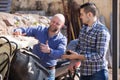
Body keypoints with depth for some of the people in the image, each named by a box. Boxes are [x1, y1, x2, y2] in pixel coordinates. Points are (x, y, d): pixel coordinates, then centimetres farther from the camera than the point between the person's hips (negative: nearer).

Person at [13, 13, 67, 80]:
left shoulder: (62, 39, -7)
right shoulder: (40, 30, 2)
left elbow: (61, 53, -24)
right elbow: (25, 30, -3)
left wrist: (49, 51, -45)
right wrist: (19, 30, -28)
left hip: (48, 72, -2)